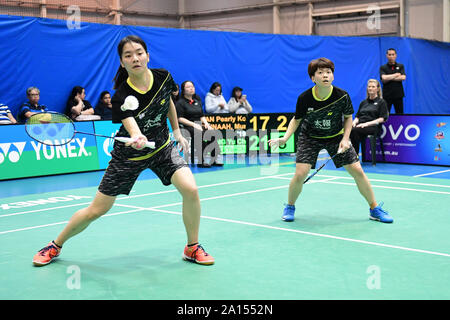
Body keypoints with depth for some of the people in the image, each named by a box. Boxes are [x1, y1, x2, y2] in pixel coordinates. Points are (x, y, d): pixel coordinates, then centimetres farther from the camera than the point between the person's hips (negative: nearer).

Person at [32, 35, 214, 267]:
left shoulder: (163, 77, -12)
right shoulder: (122, 97, -25)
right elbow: (132, 128, -41)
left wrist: (176, 130, 14)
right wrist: (137, 140, -62)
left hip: (162, 146, 3)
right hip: (129, 155, -3)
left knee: (190, 190, -22)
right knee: (95, 211, 1)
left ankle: (192, 248, 1)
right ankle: (55, 246, 27)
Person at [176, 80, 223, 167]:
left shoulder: (197, 100, 23)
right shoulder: (181, 102, 3)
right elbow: (180, 118, -6)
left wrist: (206, 123, 3)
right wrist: (193, 124, -16)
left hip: (199, 125, 6)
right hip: (187, 126, -6)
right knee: (200, 134, -35)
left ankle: (215, 158, -25)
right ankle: (201, 160, -32)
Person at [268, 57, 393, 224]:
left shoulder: (342, 96, -22)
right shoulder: (304, 98, -22)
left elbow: (348, 117, -2)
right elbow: (296, 120, -4)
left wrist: (345, 138, -15)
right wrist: (285, 138, -19)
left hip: (336, 136, 1)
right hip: (310, 137, -1)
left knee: (357, 171, -3)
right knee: (300, 174, -16)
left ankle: (374, 209, 15)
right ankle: (290, 207, 13)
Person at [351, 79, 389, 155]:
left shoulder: (381, 102, 10)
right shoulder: (363, 102, 26)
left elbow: (383, 119, -1)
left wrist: (367, 123, -13)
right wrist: (354, 122, -1)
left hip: (372, 126, -4)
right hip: (360, 125, 5)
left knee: (354, 131, -36)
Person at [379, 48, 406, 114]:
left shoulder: (400, 66, 8)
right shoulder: (383, 68, 3)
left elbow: (403, 77, -8)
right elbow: (384, 78, -15)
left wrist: (389, 78, -9)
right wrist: (396, 75, -6)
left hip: (398, 95, 1)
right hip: (387, 95, -1)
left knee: (400, 114, 3)